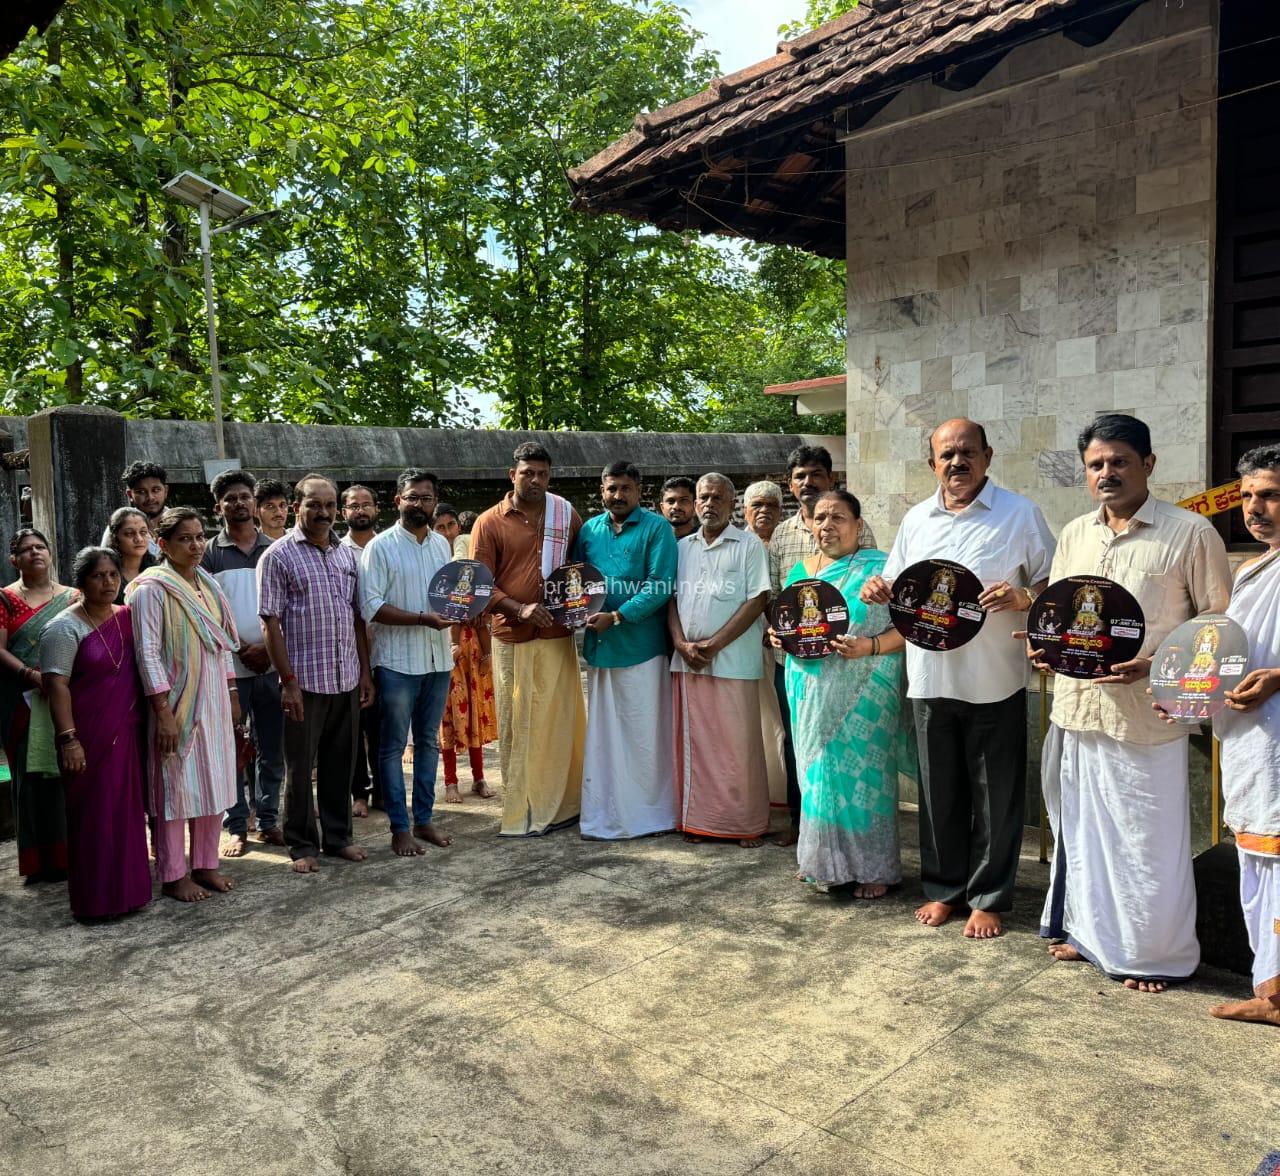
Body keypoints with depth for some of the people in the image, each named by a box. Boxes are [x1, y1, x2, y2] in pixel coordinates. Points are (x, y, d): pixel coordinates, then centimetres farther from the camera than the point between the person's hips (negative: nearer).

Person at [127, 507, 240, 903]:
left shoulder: (209, 585, 10)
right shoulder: (152, 588, -11)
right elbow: (148, 653, -14)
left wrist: (232, 695, 13)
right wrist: (163, 712, -18)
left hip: (213, 700, 7)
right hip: (177, 703, -7)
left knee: (213, 783, 11)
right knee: (175, 787, 2)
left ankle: (205, 865, 24)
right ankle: (173, 875, 15)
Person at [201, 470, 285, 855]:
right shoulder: (210, 553, 4)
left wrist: (268, 648, -7)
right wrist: (240, 648, -11)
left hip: (271, 665, 2)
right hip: (228, 667, -2)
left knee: (272, 748, 6)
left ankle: (269, 822, 18)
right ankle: (236, 827, 13)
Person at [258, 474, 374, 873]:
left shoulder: (347, 554, 11)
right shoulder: (278, 556, -5)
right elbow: (271, 623, -9)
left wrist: (365, 671, 10)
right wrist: (288, 680, -13)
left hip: (347, 679, 5)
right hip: (305, 680, -5)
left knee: (340, 763, 14)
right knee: (300, 767, 6)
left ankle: (338, 836, 27)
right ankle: (302, 844, 19)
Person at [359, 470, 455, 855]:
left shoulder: (442, 544, 10)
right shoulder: (380, 546, -7)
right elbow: (371, 607, -14)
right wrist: (423, 618, -21)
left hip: (438, 658, 6)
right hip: (397, 661, -5)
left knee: (428, 741, 13)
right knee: (393, 746, 3)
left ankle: (424, 819, 24)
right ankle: (399, 828, 12)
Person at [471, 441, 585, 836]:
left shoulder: (566, 516, 9)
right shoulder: (490, 522, 2)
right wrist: (519, 609, -16)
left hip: (558, 636, 2)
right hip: (512, 637, -2)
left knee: (561, 718, 6)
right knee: (516, 723, 2)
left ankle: (563, 804, 19)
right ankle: (520, 811, 11)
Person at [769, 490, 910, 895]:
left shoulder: (879, 568, -4)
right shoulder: (798, 572, 12)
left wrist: (868, 646, -23)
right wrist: (777, 635, -1)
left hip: (862, 692, -5)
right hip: (811, 692, 5)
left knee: (861, 770, 1)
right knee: (819, 768, 9)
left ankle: (872, 868, 14)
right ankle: (824, 860, 22)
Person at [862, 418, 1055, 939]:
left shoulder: (1020, 513, -2)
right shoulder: (916, 519, 11)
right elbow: (898, 581, 20)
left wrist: (1023, 596, -21)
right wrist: (879, 589, -2)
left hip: (994, 682, -3)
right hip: (930, 678, 4)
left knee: (995, 796, 6)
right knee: (939, 792, 13)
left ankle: (989, 897, 22)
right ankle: (943, 888, 29)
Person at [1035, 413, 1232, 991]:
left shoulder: (1189, 532, -7)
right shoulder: (1074, 534, 10)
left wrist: (1154, 665, -20)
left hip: (1146, 716, -5)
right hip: (1076, 707, 5)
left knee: (1147, 837, 5)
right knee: (1079, 828, 17)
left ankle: (1154, 953, 24)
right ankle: (1087, 930, 35)